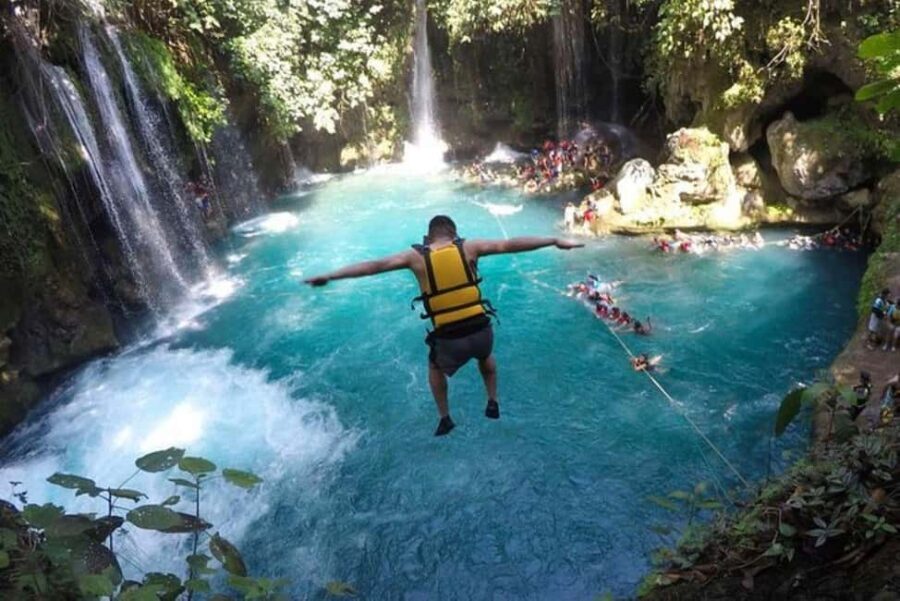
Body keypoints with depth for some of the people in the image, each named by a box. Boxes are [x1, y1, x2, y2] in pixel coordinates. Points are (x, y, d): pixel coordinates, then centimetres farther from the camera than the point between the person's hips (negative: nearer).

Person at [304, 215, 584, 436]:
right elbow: (510, 244, -2)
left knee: (435, 367, 35)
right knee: (486, 356, 39)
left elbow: (374, 265, -1)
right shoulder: (468, 247, 0)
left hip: (449, 340, -1)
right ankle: (493, 403, 42)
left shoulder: (415, 256, 0)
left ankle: (444, 418, 38)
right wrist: (555, 241, 3)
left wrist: (329, 276, 5)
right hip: (482, 332, 1)